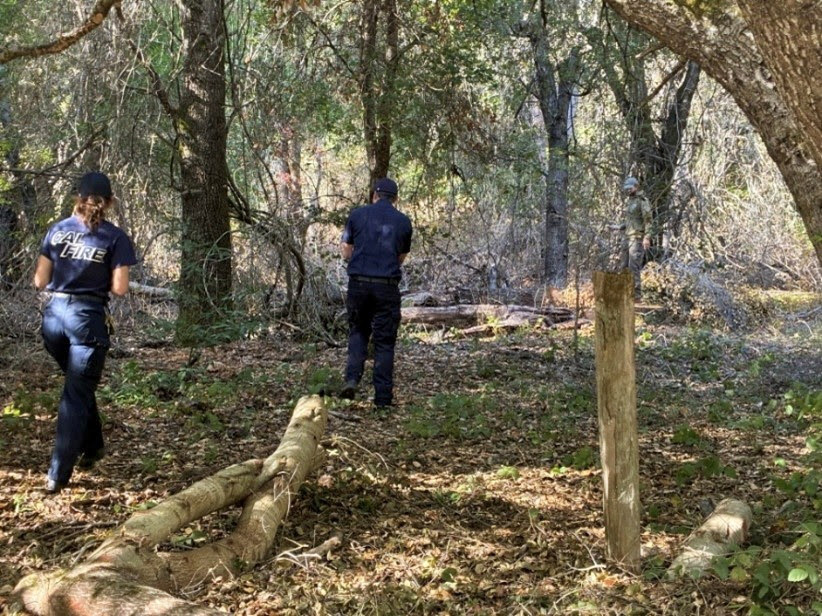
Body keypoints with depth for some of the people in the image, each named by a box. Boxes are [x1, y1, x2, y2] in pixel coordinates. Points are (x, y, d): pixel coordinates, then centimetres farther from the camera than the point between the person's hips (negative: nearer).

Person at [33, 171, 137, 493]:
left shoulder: (58, 229, 5)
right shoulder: (115, 237, -3)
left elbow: (40, 281, 5)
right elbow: (119, 288, -8)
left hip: (54, 315, 4)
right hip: (88, 318, -4)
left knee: (78, 385, 26)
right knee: (77, 393, 2)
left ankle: (91, 447, 36)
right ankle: (58, 475, -1)